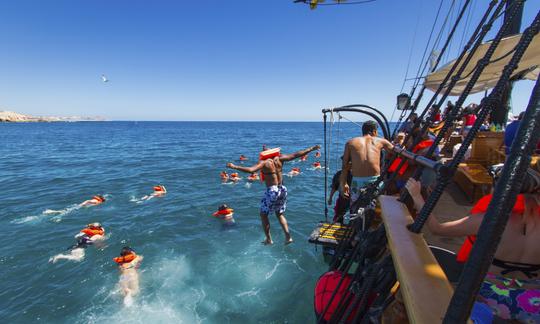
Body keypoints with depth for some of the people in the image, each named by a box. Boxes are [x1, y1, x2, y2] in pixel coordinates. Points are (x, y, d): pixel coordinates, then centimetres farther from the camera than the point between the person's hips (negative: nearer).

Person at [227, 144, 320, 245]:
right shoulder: (279, 159, 0)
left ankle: (268, 239, 15)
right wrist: (311, 149, 11)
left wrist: (234, 167, -22)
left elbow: (250, 170, -28)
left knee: (263, 215, 12)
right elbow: (296, 155, 3)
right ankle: (288, 236, 17)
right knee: (280, 214, 23)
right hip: (282, 189, 6)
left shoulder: (264, 163, -13)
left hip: (272, 191, -6)